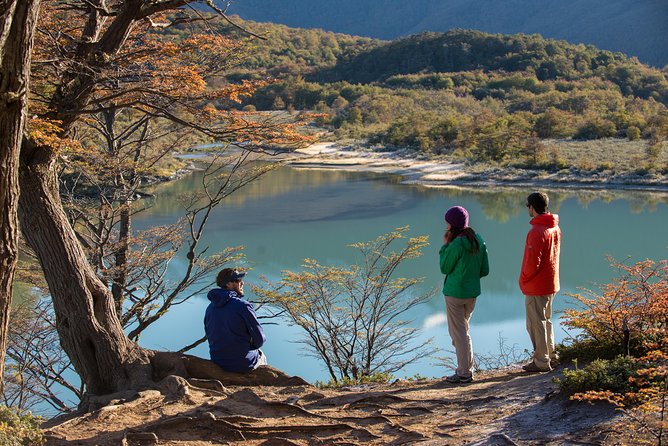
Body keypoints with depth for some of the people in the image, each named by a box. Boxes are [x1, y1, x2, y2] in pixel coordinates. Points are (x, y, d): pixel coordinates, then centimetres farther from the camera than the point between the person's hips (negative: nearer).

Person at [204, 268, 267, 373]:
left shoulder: (210, 308, -1)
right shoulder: (242, 306, -20)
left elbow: (210, 337, 9)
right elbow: (260, 339, -14)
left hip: (218, 363, 5)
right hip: (244, 364, -5)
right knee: (261, 356, 29)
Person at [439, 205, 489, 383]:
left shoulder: (456, 245, -21)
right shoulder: (479, 241, 1)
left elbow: (444, 268, -10)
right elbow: (484, 270, 6)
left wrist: (445, 245, -6)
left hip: (455, 293, -7)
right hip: (473, 292, 7)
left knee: (459, 332, 3)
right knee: (462, 329, 22)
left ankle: (464, 373, 9)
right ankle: (467, 368, 27)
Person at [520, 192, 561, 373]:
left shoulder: (536, 232, -23)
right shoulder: (555, 228, 6)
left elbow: (533, 263, -24)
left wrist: (524, 278, -7)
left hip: (535, 286, -9)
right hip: (551, 284, 9)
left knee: (535, 324, 1)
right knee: (546, 321, 20)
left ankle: (541, 361, 7)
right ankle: (551, 356, 28)